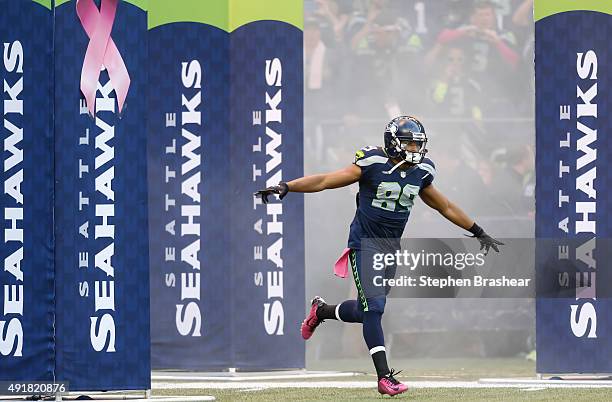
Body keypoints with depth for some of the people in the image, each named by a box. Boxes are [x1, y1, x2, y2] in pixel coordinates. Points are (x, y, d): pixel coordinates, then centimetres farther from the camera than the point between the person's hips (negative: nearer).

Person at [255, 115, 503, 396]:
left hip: (390, 249, 6)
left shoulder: (420, 173, 3)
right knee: (373, 308, -16)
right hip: (364, 245, -6)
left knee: (367, 311, 10)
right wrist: (285, 187, -25)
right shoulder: (372, 165, -14)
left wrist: (478, 233, 23)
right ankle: (385, 377, -16)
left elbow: (446, 207, 17)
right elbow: (325, 181, -15)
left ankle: (322, 311, 40)